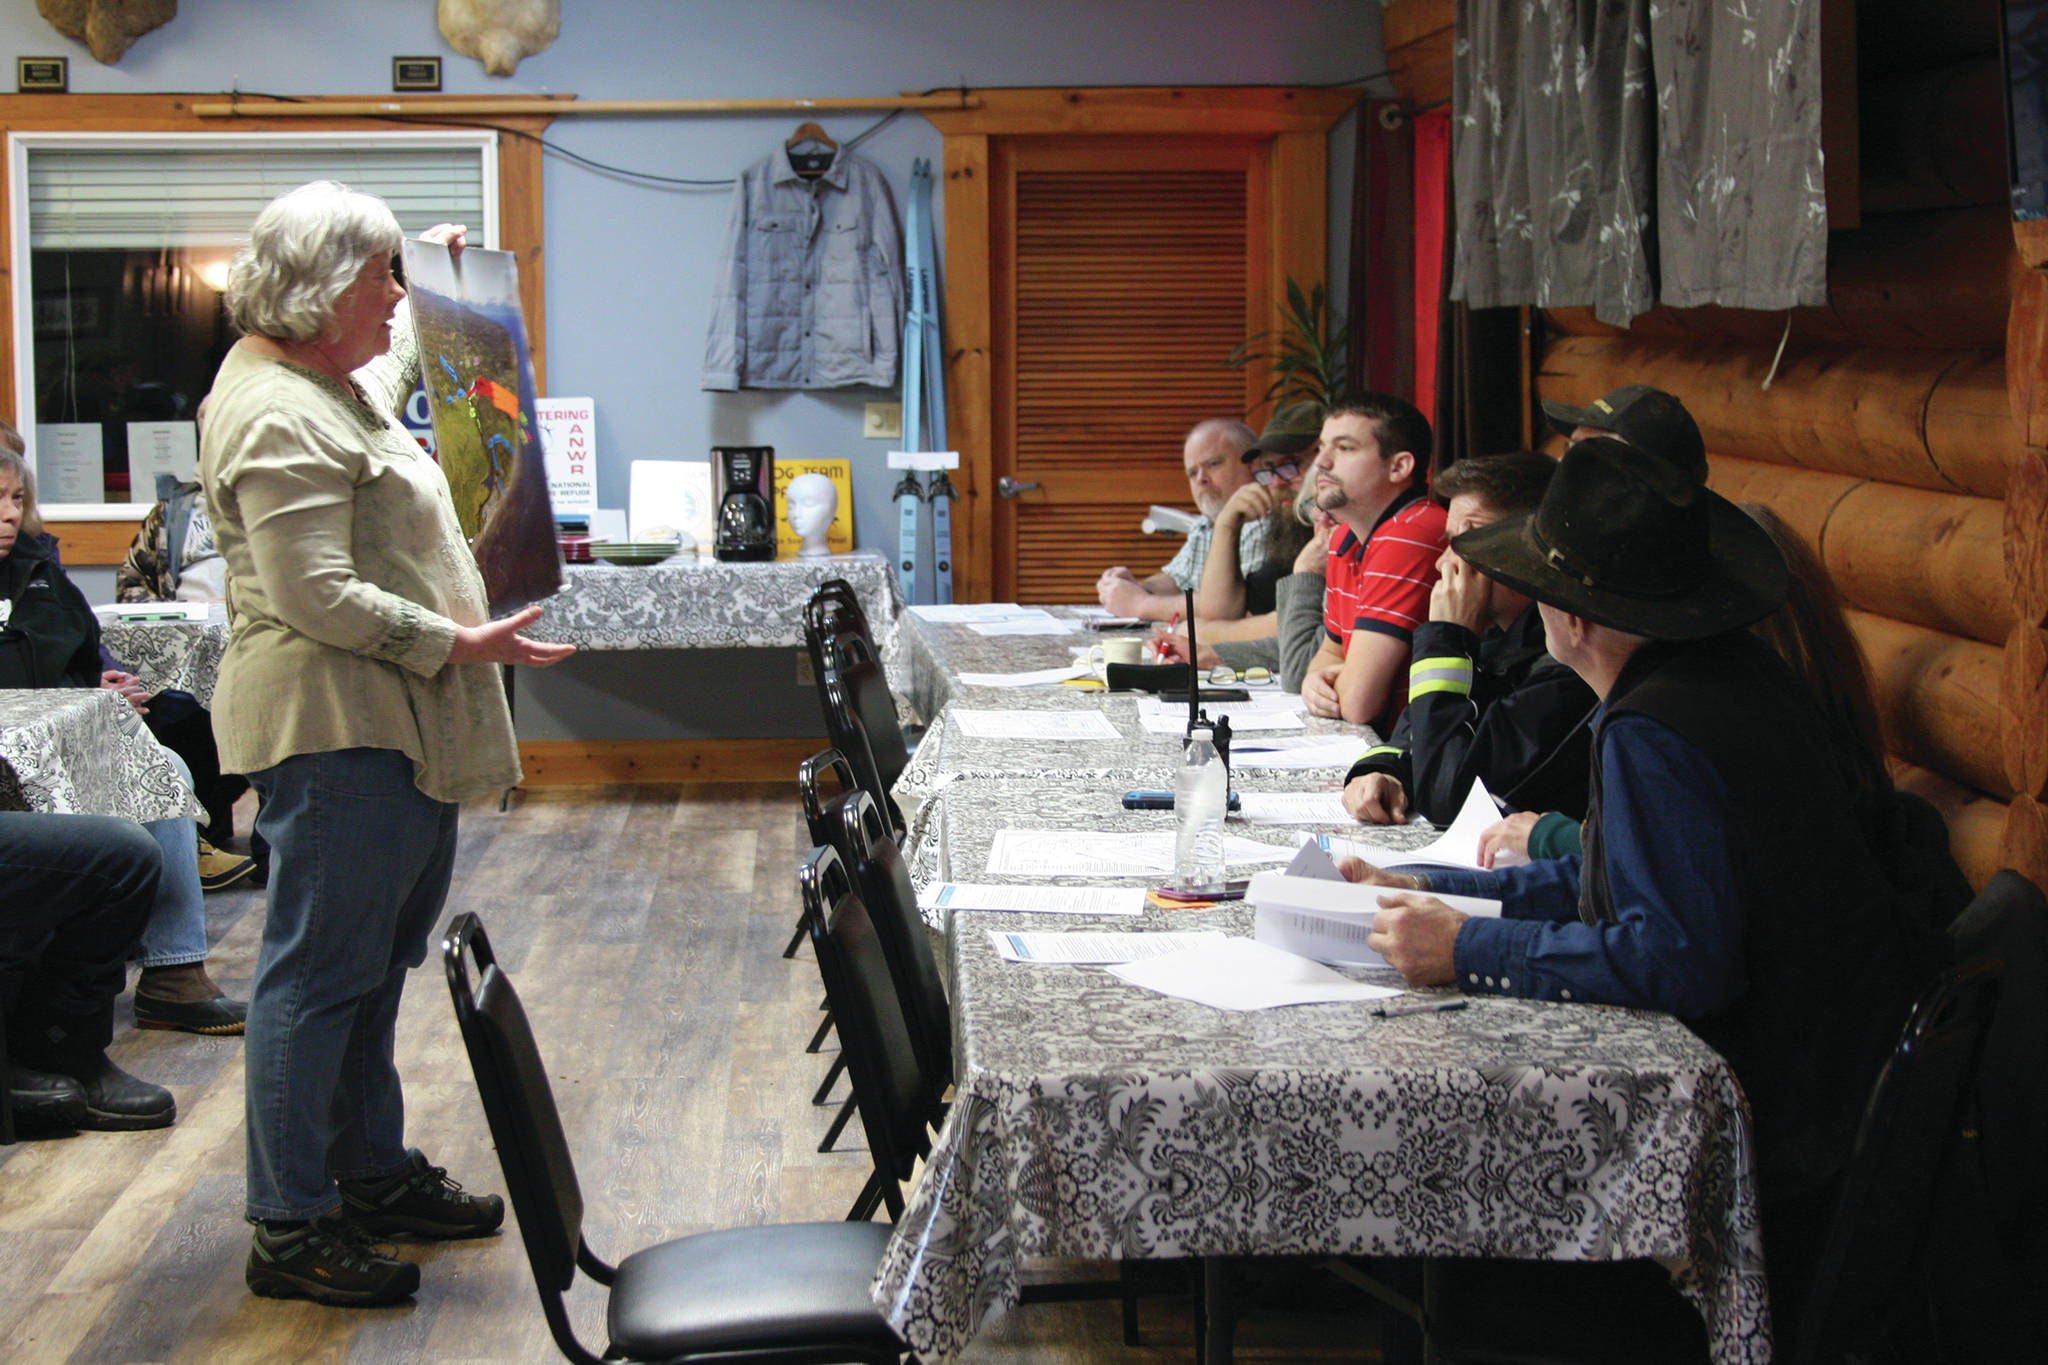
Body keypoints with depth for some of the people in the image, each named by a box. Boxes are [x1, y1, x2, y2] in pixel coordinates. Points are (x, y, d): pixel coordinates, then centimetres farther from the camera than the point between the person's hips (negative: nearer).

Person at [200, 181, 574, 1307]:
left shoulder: (336, 380, 16)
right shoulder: (276, 418, -18)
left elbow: (401, 359, 44)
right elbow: (318, 599, -23)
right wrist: (458, 642, -19)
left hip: (392, 726, 11)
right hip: (334, 728, -11)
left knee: (377, 962, 17)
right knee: (321, 971, -5)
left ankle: (372, 1173, 28)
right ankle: (292, 1231, 1)